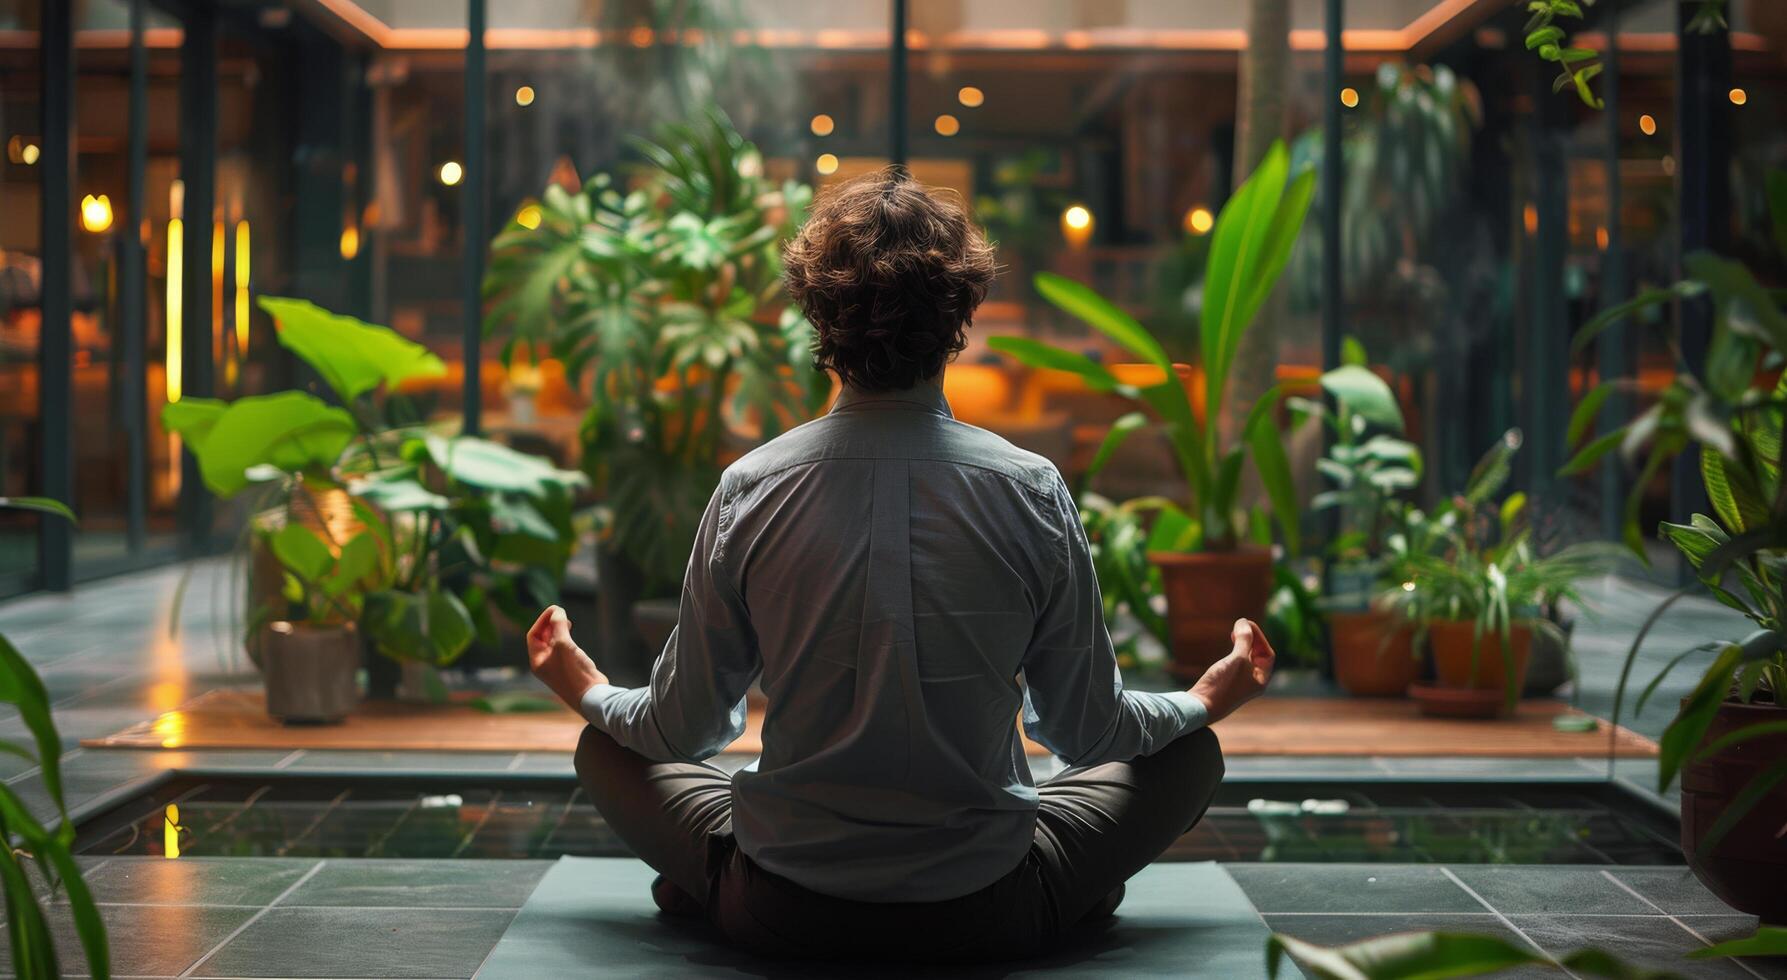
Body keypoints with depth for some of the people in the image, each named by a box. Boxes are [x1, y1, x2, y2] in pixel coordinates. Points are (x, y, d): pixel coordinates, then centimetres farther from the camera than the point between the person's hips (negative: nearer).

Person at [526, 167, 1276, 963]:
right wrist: (1207, 699, 19)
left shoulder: (750, 490, -10)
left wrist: (589, 692, 22)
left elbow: (685, 730, -1)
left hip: (783, 918, 1)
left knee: (606, 748, 25)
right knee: (1190, 754, 22)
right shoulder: (1032, 491, -12)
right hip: (988, 919, -1)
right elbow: (1089, 732, -2)